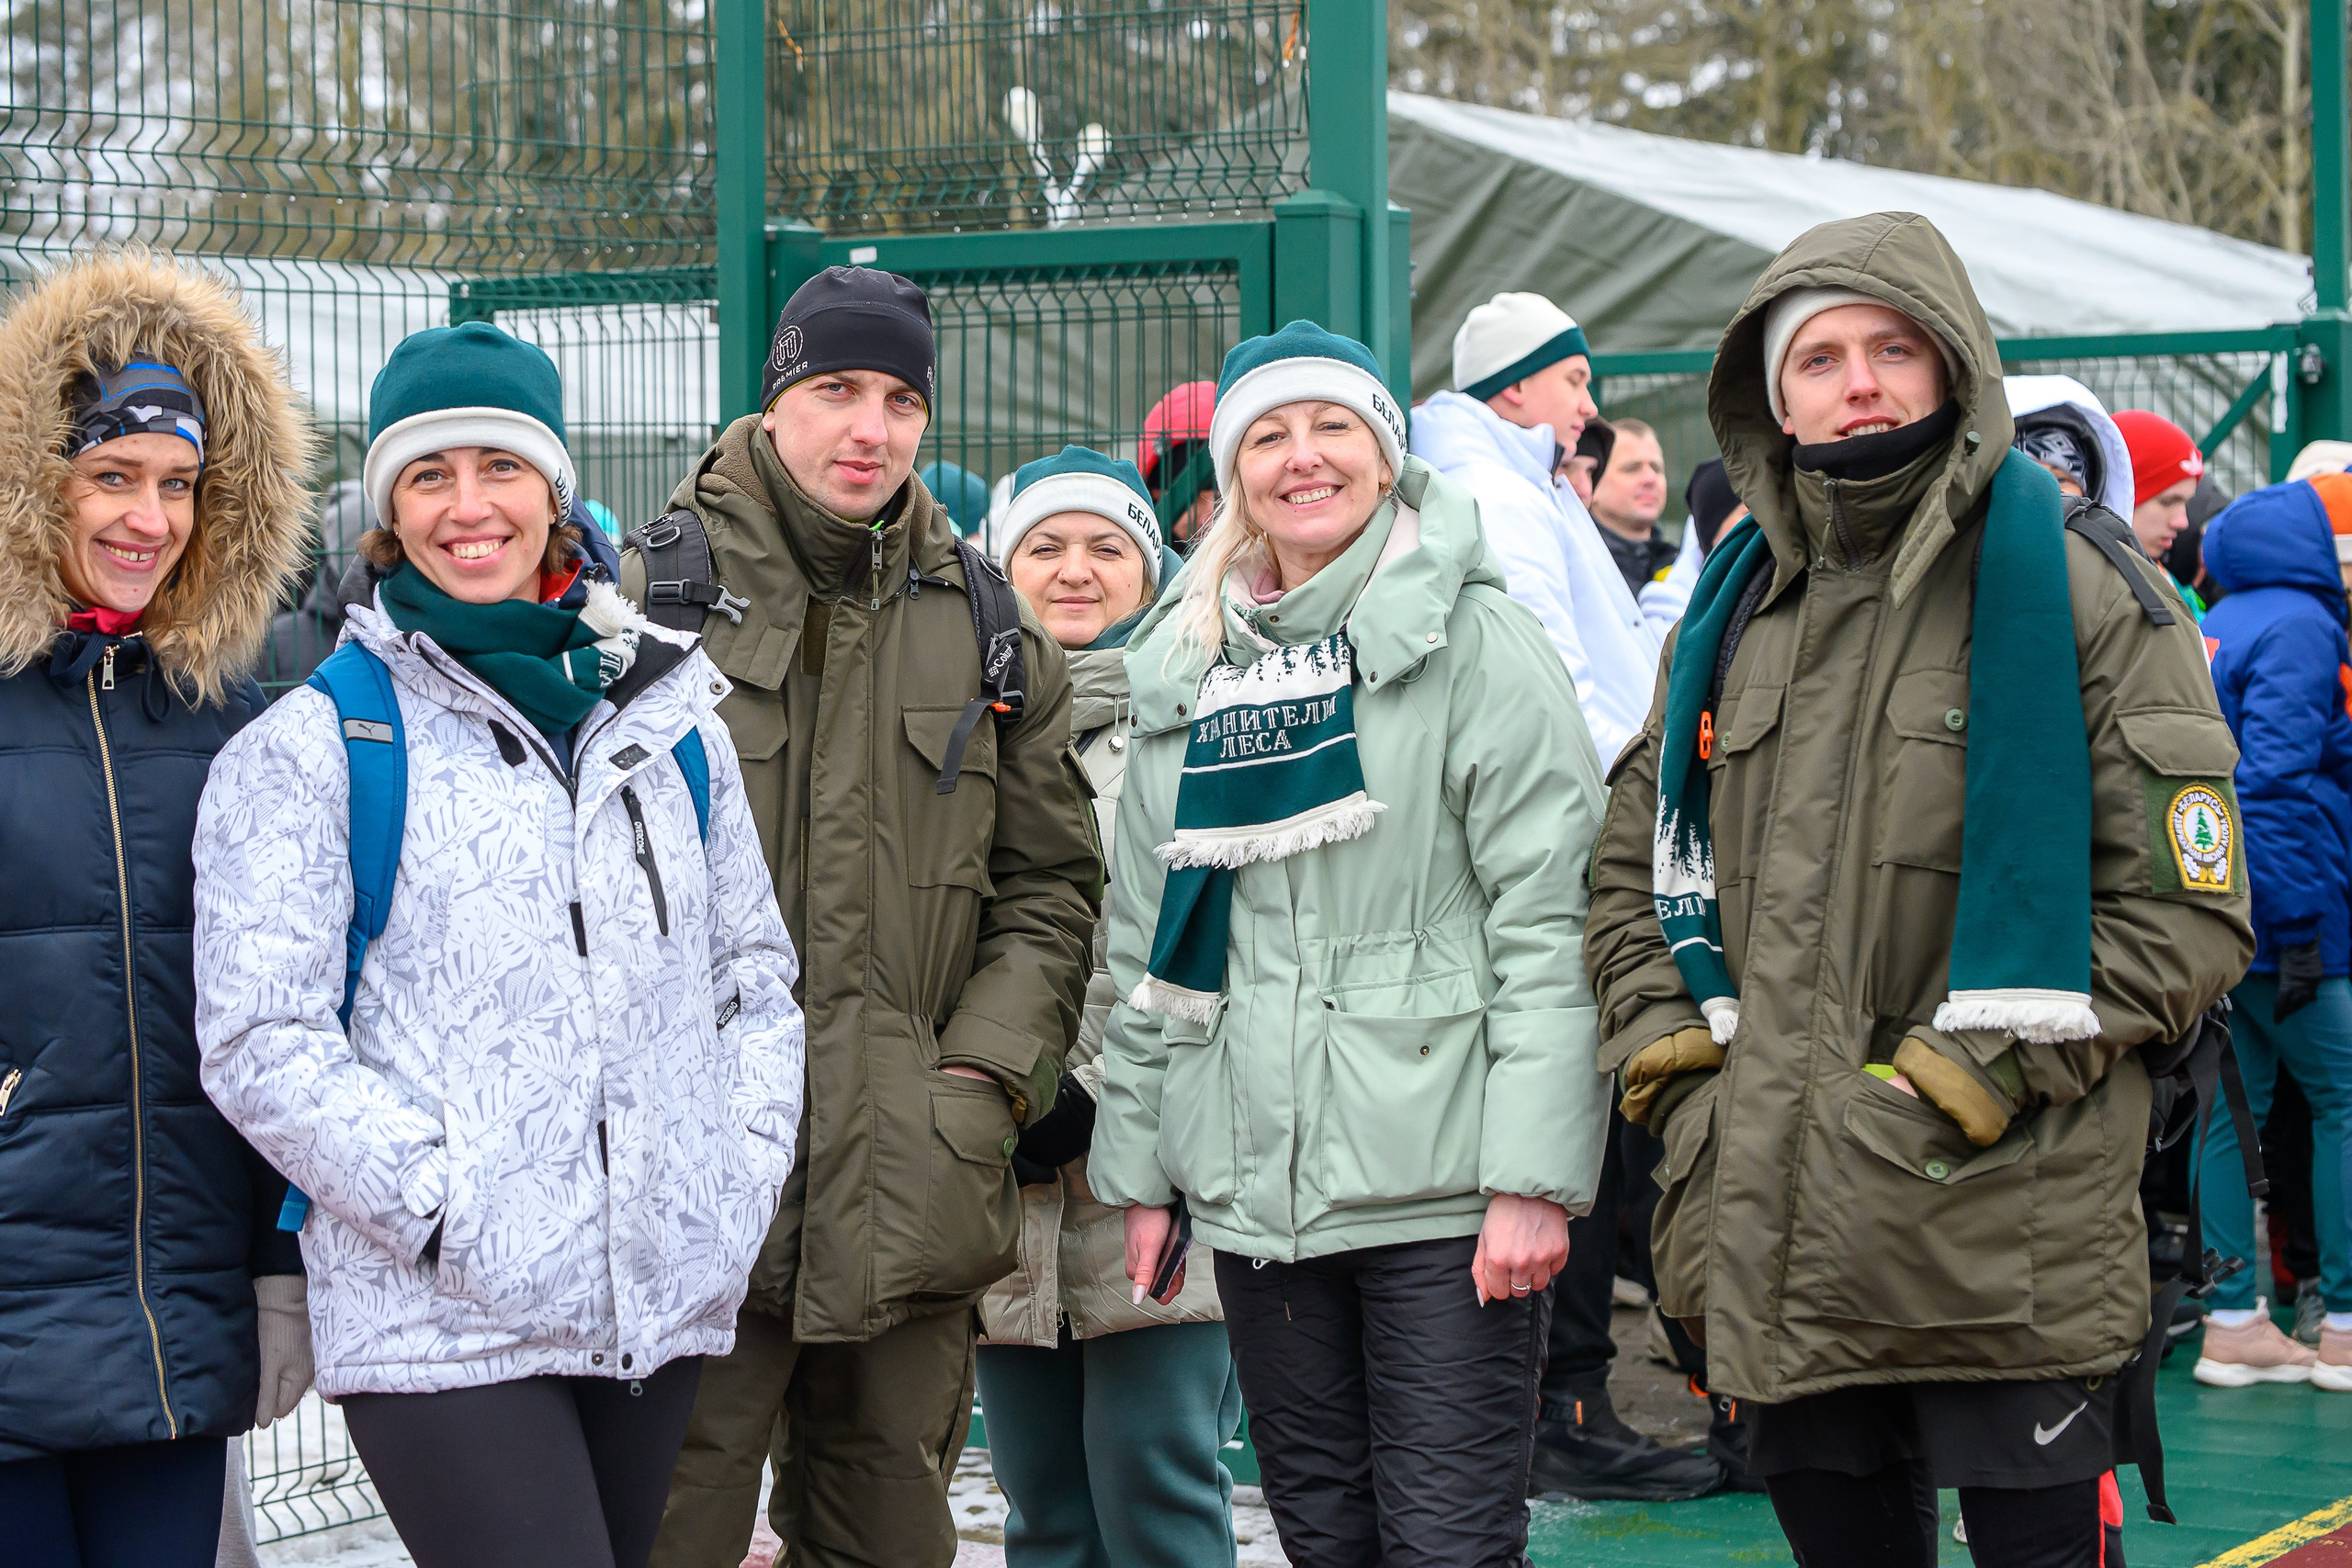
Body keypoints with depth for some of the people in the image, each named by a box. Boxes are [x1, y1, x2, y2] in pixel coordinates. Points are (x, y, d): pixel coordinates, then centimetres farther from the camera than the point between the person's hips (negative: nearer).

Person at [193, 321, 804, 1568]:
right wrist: (450, 1212, -14)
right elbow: (261, 1042, -8)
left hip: (669, 1307, 5)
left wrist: (745, 1173, 5)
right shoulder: (309, 749, -1)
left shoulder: (667, 723, 14)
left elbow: (754, 977, 20)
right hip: (441, 1323, -5)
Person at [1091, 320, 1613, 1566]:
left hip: (1440, 1182, -5)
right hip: (1252, 1181, 5)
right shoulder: (1181, 669, 14)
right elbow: (1145, 940, 17)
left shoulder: (1469, 637, -3)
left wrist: (1533, 1176, -15)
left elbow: (1546, 915, -9)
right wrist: (1138, 1169, 13)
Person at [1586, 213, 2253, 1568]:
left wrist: (1990, 1070, -13)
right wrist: (1666, 1055, 7)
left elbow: (2190, 903, -5)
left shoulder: (2078, 589, -1)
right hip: (1777, 1237, 5)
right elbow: (1634, 871, 24)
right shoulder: (1735, 611, 15)